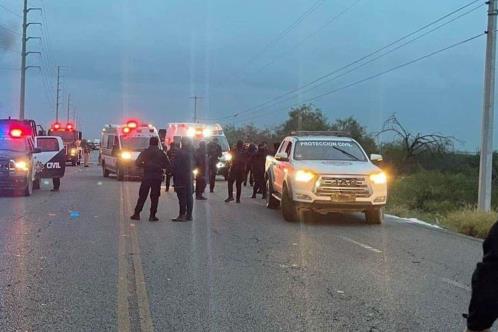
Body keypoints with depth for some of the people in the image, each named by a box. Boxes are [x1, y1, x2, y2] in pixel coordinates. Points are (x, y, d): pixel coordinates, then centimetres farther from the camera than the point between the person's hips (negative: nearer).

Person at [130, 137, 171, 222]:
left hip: (147, 176, 0)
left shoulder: (145, 152, 2)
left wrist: (145, 165, 12)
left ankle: (137, 213, 3)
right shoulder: (161, 153, 4)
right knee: (155, 197, 4)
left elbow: (137, 163, -4)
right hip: (158, 177, 0)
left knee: (142, 196, 6)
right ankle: (152, 215, 1)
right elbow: (168, 165, 1)